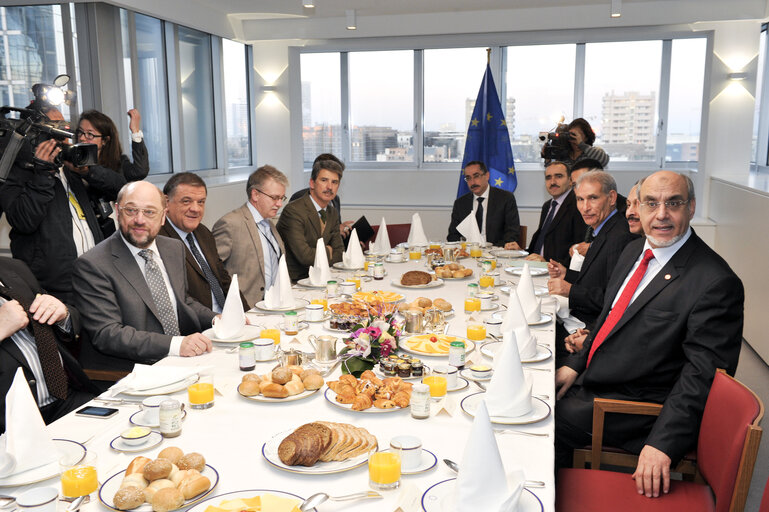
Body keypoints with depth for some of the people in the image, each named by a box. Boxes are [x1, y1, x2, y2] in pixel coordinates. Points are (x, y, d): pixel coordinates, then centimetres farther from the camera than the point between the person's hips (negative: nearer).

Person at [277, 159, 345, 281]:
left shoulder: (333, 214, 11)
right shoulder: (293, 211, -16)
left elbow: (339, 253, 9)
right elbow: (305, 256, -22)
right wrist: (327, 251, -4)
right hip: (291, 280, -8)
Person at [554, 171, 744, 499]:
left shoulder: (715, 282, -20)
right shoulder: (635, 251, 6)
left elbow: (702, 373, -22)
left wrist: (663, 442, -27)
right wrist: (576, 364, 5)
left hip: (635, 405, -8)